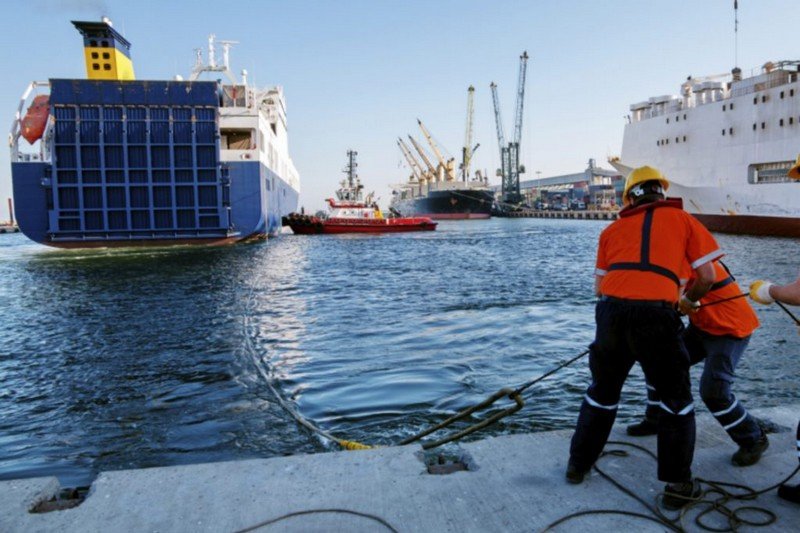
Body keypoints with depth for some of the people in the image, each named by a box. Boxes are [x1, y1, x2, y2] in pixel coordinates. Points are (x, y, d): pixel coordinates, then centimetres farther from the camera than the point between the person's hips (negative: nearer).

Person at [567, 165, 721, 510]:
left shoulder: (613, 229, 21)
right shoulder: (683, 220, 16)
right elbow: (707, 277, 12)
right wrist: (688, 300, 30)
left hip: (610, 310, 3)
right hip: (656, 313, -3)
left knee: (602, 391, 23)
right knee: (676, 399, 17)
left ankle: (578, 464, 34)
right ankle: (678, 485, 21)